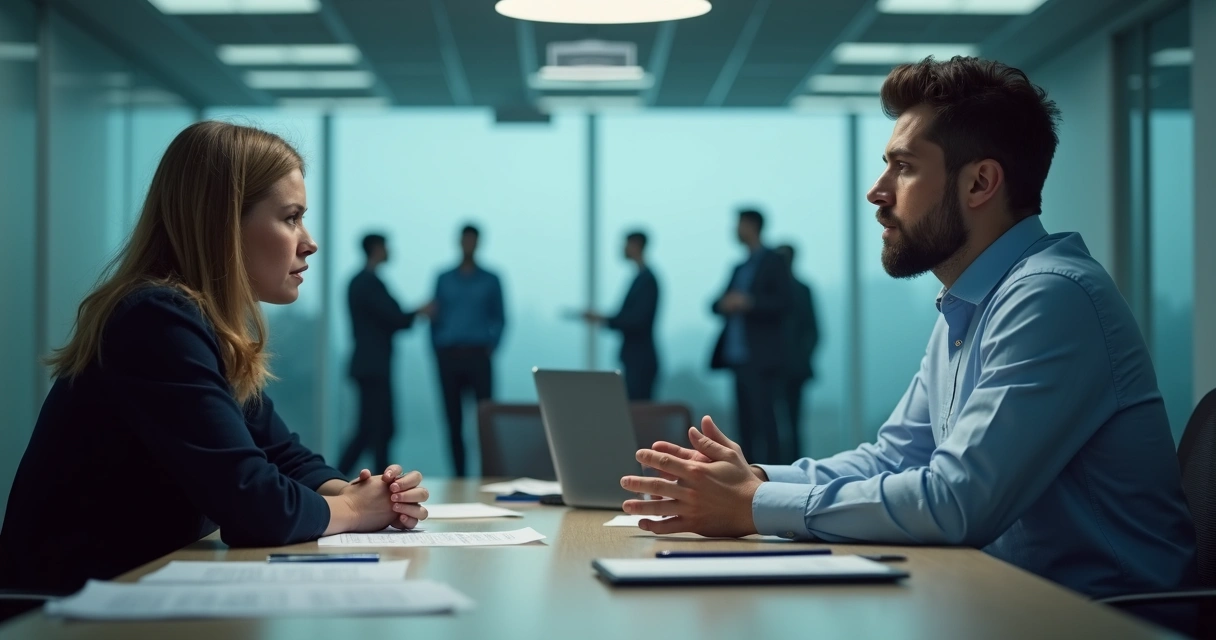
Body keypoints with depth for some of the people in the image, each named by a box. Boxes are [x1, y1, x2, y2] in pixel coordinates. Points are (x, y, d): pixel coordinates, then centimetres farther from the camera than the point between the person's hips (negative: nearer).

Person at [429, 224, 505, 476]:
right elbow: (435, 317, 11)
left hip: (477, 355, -1)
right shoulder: (444, 279, 13)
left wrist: (491, 346, -5)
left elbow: (499, 318, 9)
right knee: (454, 419, 1)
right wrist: (437, 351, 1)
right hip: (448, 356, 1)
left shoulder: (490, 280, 10)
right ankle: (458, 474, 4)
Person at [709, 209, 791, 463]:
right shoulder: (740, 268, 21)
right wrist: (722, 305, -6)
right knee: (745, 421, 5)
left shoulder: (773, 263, 0)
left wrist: (749, 302, -23)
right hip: (739, 356, 7)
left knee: (762, 418, -11)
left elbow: (782, 302, -11)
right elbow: (721, 303, 18)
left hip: (760, 359, -7)